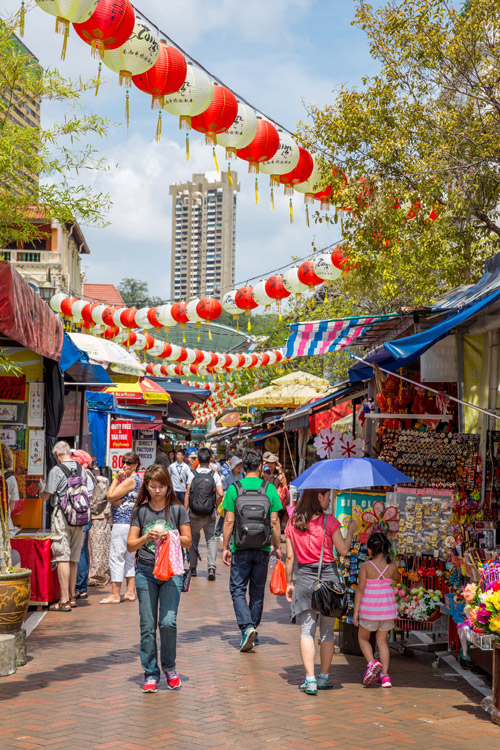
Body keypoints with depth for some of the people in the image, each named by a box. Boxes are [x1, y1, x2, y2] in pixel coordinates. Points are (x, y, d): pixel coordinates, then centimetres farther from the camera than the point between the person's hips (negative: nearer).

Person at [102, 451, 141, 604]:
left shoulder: (130, 480, -15)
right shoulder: (136, 479, 17)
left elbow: (111, 496, -15)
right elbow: (116, 500, 13)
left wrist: (116, 479, -7)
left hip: (122, 522, -11)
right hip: (129, 522, 11)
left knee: (116, 556, -6)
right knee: (128, 557, 13)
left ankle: (115, 594, -3)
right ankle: (130, 592, 15)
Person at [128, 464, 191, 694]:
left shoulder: (178, 509, 3)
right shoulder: (140, 511, 5)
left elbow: (188, 541, 6)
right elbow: (130, 545, 4)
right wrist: (146, 537, -15)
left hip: (171, 572, -1)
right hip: (146, 572, 1)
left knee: (168, 622, -10)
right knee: (147, 625, 1)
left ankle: (169, 667, 13)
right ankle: (150, 674, 14)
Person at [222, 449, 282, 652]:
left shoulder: (234, 488, -5)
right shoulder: (269, 489, -3)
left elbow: (229, 521, -6)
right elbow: (274, 522, -2)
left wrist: (225, 547, 2)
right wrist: (277, 547, 8)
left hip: (241, 549, -2)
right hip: (262, 549, 2)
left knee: (238, 590, 6)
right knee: (257, 592, 14)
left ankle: (247, 627, -13)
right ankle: (252, 631, 22)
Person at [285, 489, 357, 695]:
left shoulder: (293, 522, 4)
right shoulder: (329, 521, -6)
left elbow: (290, 557, 5)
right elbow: (343, 550, -4)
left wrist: (289, 582, 13)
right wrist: (351, 531, 12)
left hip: (304, 577, 2)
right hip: (328, 575, -1)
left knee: (306, 630, 1)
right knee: (327, 631, 11)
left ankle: (310, 679, -7)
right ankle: (324, 677, 19)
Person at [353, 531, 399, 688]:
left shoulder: (366, 566, -13)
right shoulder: (392, 566, -4)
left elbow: (360, 589, -12)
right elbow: (397, 578, 18)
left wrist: (355, 611, -8)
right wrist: (389, 560, 18)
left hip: (369, 609, -3)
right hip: (387, 608, 3)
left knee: (363, 638, 17)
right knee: (382, 641, 14)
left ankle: (372, 663, -8)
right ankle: (385, 676, 9)